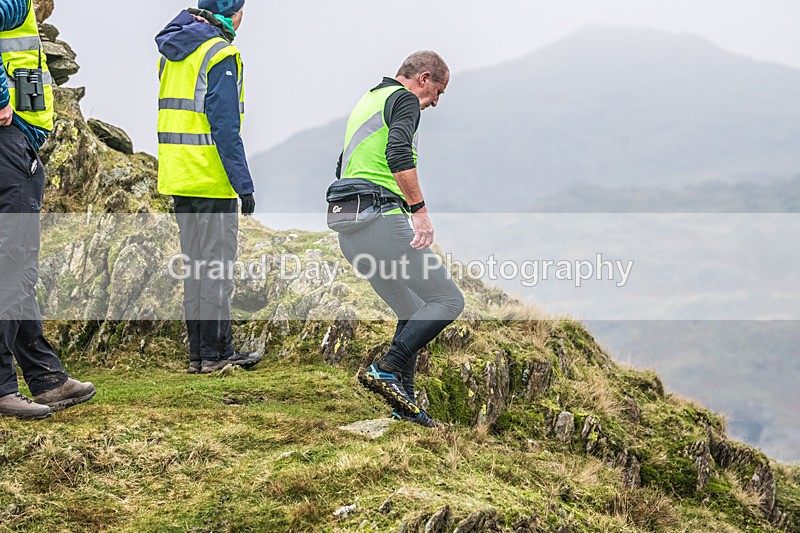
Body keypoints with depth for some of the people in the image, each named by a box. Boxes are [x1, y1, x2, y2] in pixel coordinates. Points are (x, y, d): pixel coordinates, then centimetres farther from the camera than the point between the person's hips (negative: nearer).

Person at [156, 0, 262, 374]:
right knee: (217, 268, -2)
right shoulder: (220, 55, -13)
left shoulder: (172, 53, 14)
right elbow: (225, 127, -18)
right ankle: (215, 353, 0)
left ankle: (199, 352, 17)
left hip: (178, 178, 8)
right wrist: (243, 184, -15)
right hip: (211, 183, -8)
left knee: (196, 266, 13)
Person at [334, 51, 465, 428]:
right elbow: (398, 155, -21)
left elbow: (342, 168, 33)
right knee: (448, 300, -6)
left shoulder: (368, 101, 28)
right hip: (384, 221, -10)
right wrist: (419, 210, -23)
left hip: (349, 234, 10)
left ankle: (405, 406, 11)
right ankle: (386, 370, -18)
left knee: (414, 314, 17)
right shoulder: (404, 100, -2)